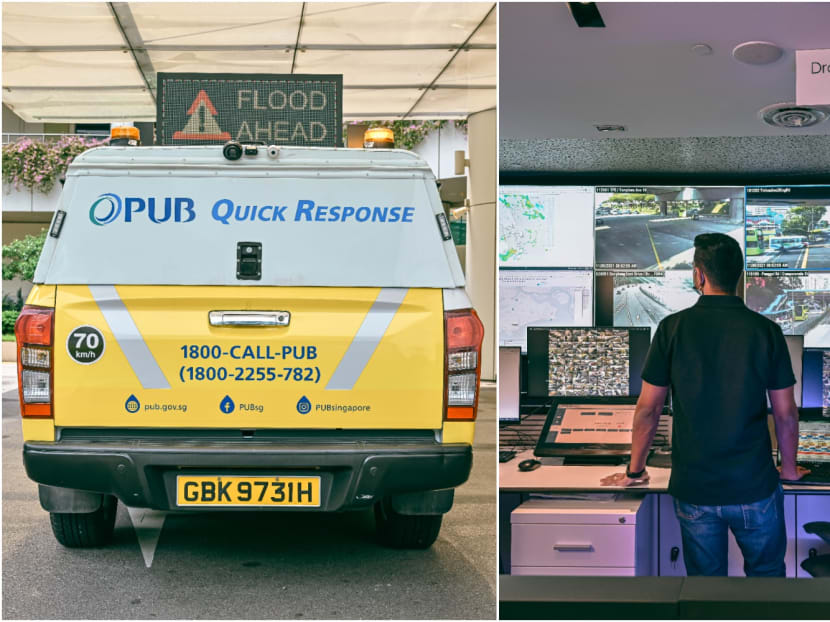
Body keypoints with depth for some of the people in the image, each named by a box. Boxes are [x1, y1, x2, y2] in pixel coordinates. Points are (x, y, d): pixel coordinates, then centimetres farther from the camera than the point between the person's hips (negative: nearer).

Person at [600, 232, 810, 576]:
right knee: (766, 574, 18)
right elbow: (785, 413, 1)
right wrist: (789, 468, 18)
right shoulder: (766, 331, -5)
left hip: (694, 487, 0)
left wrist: (635, 471, 12)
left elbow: (648, 409, -1)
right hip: (755, 486, 0)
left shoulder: (673, 328, -6)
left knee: (705, 579, 14)